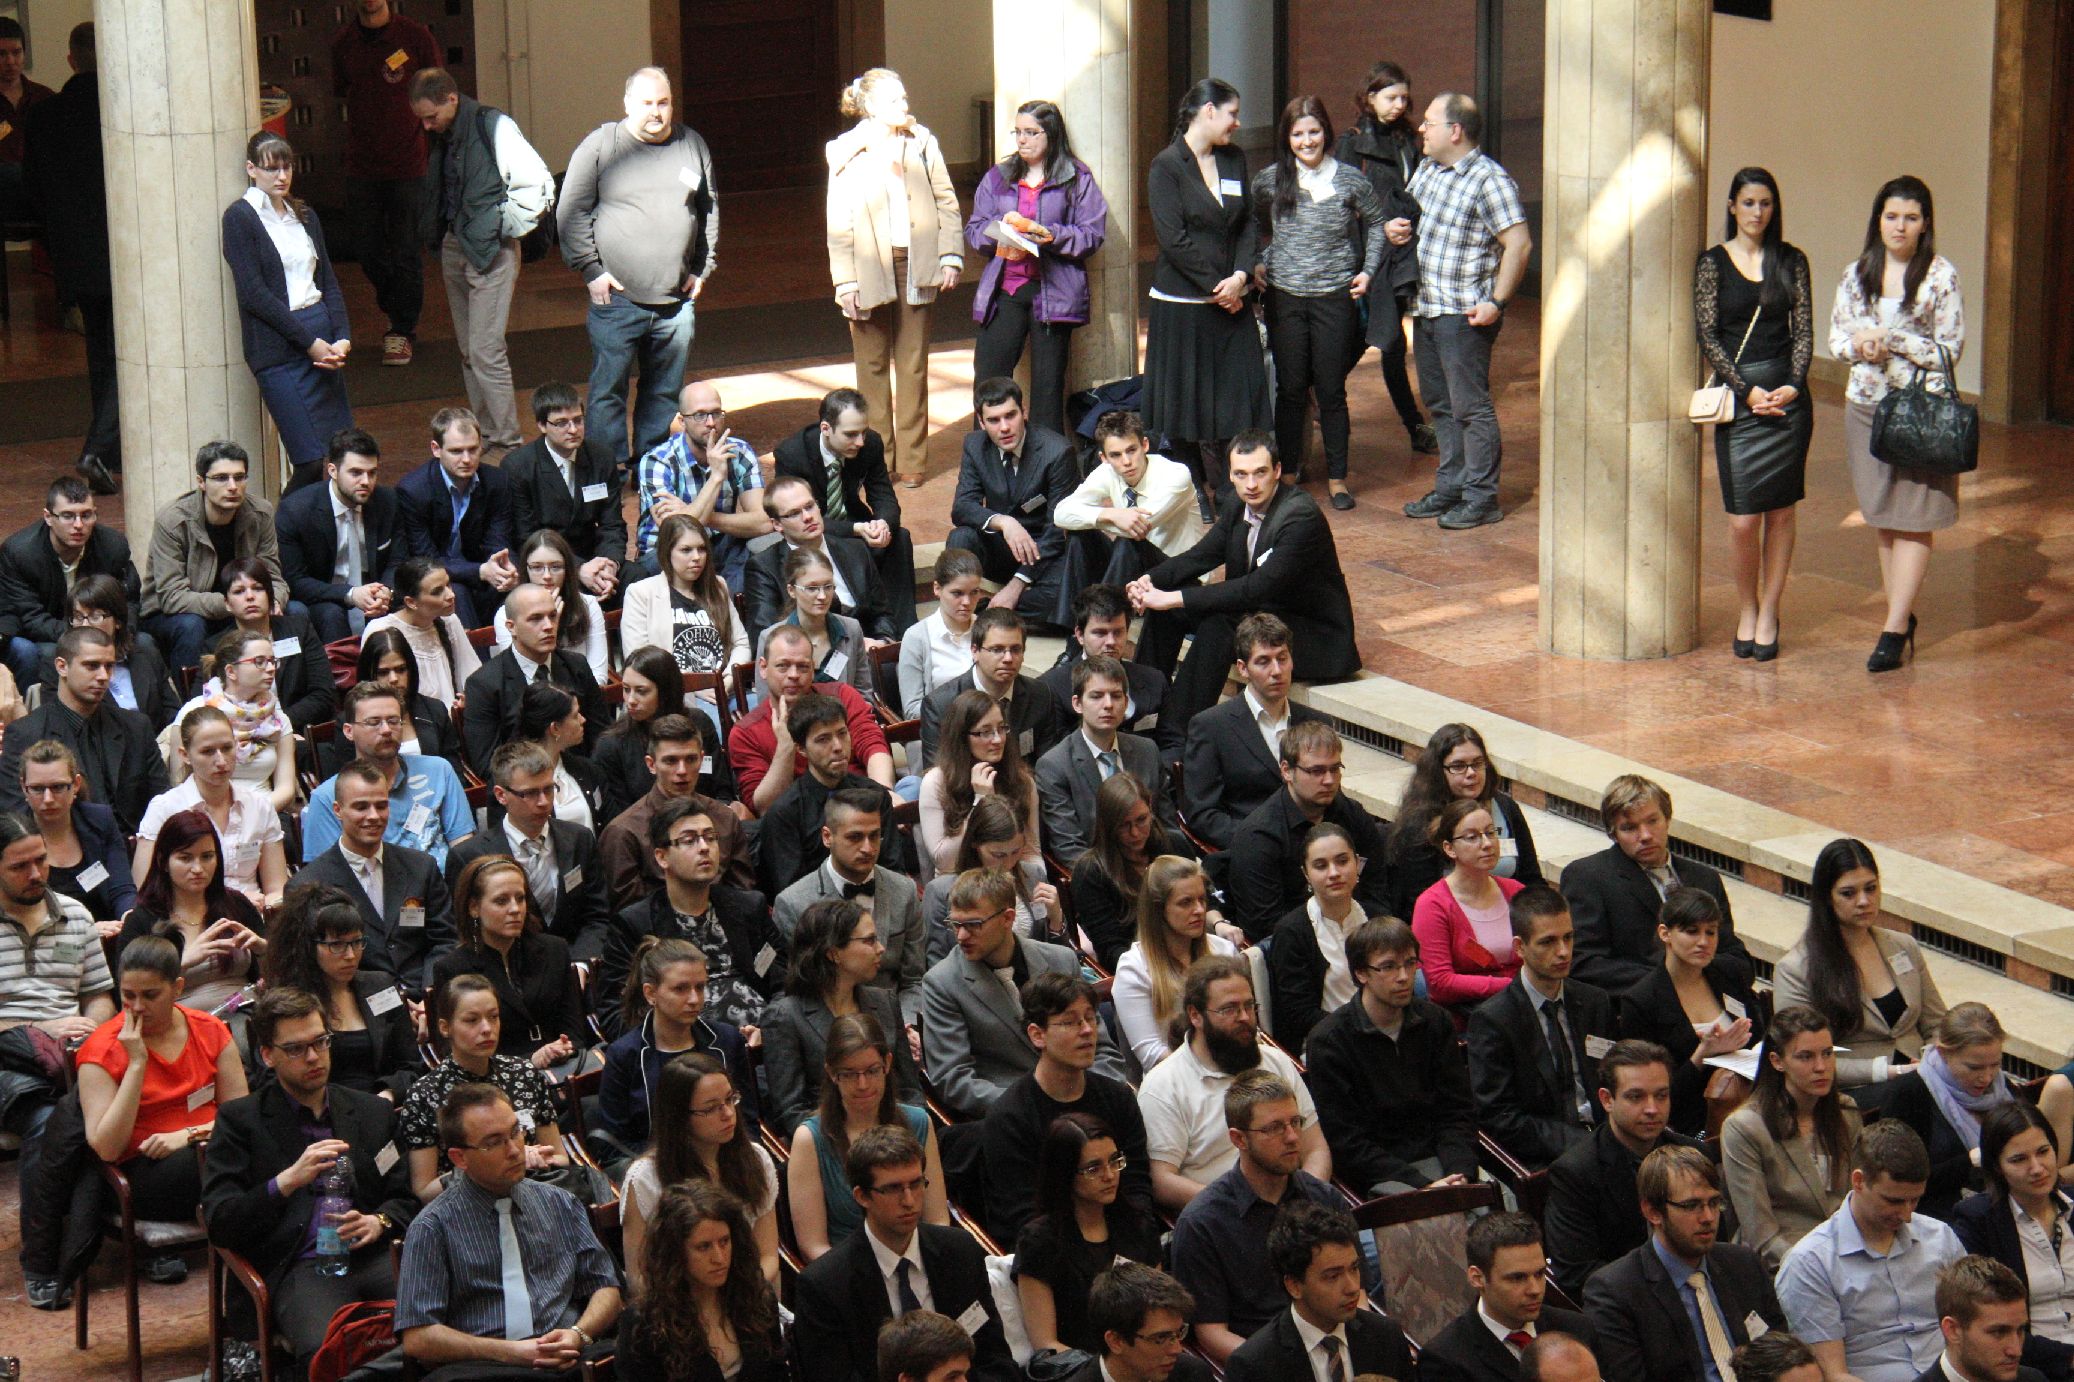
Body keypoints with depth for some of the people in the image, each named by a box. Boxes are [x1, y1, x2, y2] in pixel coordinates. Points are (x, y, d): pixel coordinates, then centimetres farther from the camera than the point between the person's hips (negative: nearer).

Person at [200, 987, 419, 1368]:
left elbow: (407, 1198, 24)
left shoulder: (374, 1112, 23)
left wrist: (379, 1223, 0)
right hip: (300, 1266, -4)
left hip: (373, 1255, 4)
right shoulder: (240, 1119, 11)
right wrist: (287, 1181, -13)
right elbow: (218, 1223, 2)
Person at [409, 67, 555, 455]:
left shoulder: (494, 127, -15)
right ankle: (484, 432, 22)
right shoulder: (440, 135, 7)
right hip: (453, 249, 8)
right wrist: (435, 234, 8)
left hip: (490, 252, -8)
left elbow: (539, 186, -16)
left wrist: (505, 228, -12)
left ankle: (507, 442, -3)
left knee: (485, 352, -10)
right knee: (468, 350, 13)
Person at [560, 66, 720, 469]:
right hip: (617, 299, -4)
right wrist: (591, 271, -6)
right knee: (608, 391, -1)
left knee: (665, 391, 11)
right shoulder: (599, 145, -4)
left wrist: (703, 268, 12)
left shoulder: (692, 144, 8)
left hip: (676, 300, 4)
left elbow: (710, 209, 18)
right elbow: (570, 213, -2)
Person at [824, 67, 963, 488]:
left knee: (913, 365, 4)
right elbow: (839, 224, -2)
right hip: (870, 269, -1)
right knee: (873, 365, 6)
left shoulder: (922, 142, 6)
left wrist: (951, 257, -2)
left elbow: (946, 203, 8)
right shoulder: (846, 152, 0)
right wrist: (845, 281, -8)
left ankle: (911, 460, 10)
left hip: (915, 264, 2)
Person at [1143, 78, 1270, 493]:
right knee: (1185, 404, 2)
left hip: (1231, 302, 5)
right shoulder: (1166, 166, -7)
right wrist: (1216, 286, -12)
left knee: (1240, 397, 1)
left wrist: (1240, 276, -8)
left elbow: (1248, 224, 9)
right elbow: (1173, 238, -13)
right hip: (1182, 303, -5)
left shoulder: (1235, 161, 11)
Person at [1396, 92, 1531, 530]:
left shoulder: (1490, 180, -15)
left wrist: (1497, 302, -22)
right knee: (1440, 405, 15)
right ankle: (1449, 489, 25)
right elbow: (1408, 215, 27)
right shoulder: (1426, 169, 12)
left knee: (1470, 406, -4)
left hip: (1464, 314, -9)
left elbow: (1519, 243, -19)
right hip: (1426, 308, 9)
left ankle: (1481, 498, 2)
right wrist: (1393, 228, 3)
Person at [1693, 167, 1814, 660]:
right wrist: (1748, 390, -10)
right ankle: (1746, 611, 14)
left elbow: (1804, 330, 5)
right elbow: (1708, 335, -2)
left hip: (1788, 396, 2)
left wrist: (1793, 385, -10)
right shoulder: (1712, 263, 2)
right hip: (1737, 395, -2)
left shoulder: (1792, 262, 8)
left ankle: (1768, 614, 14)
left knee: (1781, 510, 3)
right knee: (1743, 518, -6)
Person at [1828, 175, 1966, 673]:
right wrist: (1858, 345, -11)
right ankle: (1904, 617, 19)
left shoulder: (1940, 275, -5)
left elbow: (1950, 348, -7)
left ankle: (1894, 628, -5)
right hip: (1866, 406, 5)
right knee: (1883, 518, 9)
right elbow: (1836, 337, 12)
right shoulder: (1857, 274, 8)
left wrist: (1891, 341, -17)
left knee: (1914, 518, -5)